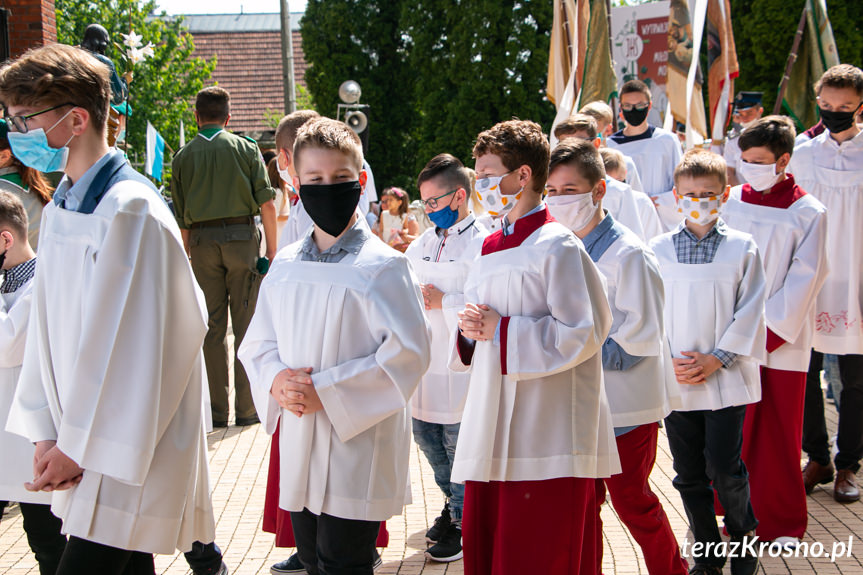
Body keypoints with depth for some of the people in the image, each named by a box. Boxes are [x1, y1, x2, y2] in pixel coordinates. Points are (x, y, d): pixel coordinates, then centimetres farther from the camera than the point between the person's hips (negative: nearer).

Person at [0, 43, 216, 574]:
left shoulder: (130, 210, -16)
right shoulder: (61, 208, 11)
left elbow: (135, 345, -18)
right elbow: (51, 326, 12)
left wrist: (81, 445, -12)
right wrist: (48, 431, 5)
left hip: (131, 455, -8)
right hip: (87, 444, 8)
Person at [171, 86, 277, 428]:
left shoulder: (183, 157, 7)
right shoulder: (245, 149, 3)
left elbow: (180, 217, 8)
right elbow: (267, 203, -3)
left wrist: (188, 254, 16)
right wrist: (271, 248, 2)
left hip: (202, 241, 2)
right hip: (241, 237, -2)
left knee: (212, 327, 6)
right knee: (245, 323, 3)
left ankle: (217, 411, 9)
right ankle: (246, 408, 5)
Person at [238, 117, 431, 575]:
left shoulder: (382, 267, -11)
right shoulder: (285, 265, 7)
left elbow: (408, 353, -16)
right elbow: (257, 342, 13)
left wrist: (327, 390, -18)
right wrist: (276, 379, -9)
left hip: (358, 446, -6)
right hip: (299, 447, 6)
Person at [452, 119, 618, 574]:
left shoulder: (556, 246, -10)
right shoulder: (490, 250, 15)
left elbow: (584, 332, -17)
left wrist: (500, 330, -15)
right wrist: (470, 331, -1)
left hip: (546, 440, -8)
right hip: (491, 434, 8)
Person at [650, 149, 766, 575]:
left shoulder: (742, 248, 0)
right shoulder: (659, 249, 4)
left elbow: (749, 313, -2)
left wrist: (717, 358, -9)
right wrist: (667, 360, -6)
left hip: (726, 377, -2)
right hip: (675, 379, 2)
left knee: (724, 468, -5)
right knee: (689, 474, 7)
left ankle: (743, 536, 22)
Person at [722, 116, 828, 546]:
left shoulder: (808, 214, -4)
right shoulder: (731, 202, 6)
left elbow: (803, 281, -6)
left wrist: (765, 334, -11)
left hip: (781, 344, -3)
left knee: (778, 435, 5)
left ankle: (783, 522, 20)